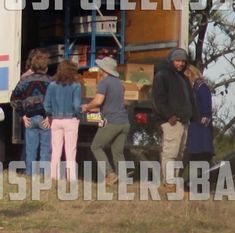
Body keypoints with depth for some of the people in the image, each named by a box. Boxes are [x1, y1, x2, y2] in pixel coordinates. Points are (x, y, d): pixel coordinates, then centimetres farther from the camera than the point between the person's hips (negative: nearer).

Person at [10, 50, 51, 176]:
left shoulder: (26, 80, 5)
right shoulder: (49, 81, -6)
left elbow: (14, 98, 4)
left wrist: (23, 115, 5)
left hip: (30, 118, 3)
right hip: (44, 118, -3)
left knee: (30, 147, 11)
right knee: (46, 148, 5)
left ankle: (30, 171, 15)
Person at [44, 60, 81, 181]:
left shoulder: (52, 86, -1)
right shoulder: (75, 86, -10)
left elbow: (46, 105, -3)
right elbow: (77, 105, -15)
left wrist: (51, 115, 12)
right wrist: (78, 115, 3)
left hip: (56, 120, 3)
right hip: (70, 120, -3)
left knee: (56, 149, 11)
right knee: (70, 150, 5)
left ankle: (54, 174, 14)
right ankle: (71, 175, 5)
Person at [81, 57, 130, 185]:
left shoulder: (104, 82, -9)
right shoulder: (119, 83, 17)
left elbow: (98, 101, -21)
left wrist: (87, 107, -3)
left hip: (111, 122, -7)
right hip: (124, 122, 7)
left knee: (96, 147, 7)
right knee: (118, 151, 11)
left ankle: (110, 173, -7)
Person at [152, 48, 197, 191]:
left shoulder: (183, 78, 23)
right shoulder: (162, 76, -5)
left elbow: (190, 99, 27)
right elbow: (158, 99, -14)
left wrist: (193, 116, 14)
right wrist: (169, 115, -21)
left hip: (183, 120, 9)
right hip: (170, 121, -9)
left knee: (179, 153, 10)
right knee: (170, 152, -13)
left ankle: (173, 179, 15)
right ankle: (169, 182, -14)